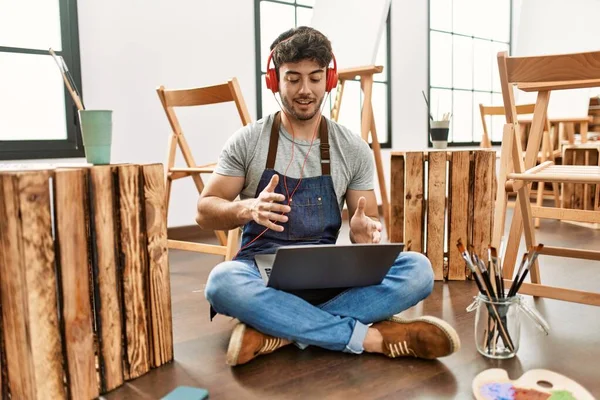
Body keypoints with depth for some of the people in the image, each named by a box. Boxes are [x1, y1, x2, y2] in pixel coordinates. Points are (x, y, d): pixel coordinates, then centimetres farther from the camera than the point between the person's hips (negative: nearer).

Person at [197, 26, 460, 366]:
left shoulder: (354, 149, 4)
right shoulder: (247, 141, 0)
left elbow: (370, 221, 8)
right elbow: (205, 211, 0)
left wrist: (365, 231, -18)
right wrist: (247, 209, -22)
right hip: (263, 270, -1)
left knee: (418, 269, -22)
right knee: (223, 281, -37)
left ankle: (278, 331, -27)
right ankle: (369, 336, -27)